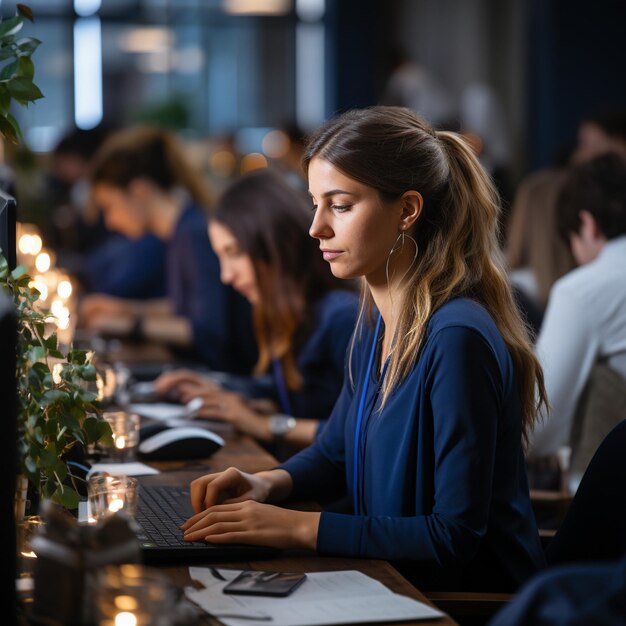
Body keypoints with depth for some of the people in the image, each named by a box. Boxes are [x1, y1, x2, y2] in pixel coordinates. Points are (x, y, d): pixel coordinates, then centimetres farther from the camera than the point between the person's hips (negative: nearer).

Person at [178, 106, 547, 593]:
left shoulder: (457, 339, -22)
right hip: (398, 587, 8)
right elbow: (335, 450, 21)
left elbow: (455, 536, -23)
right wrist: (269, 483, 0)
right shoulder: (378, 322, 5)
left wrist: (299, 527, -23)